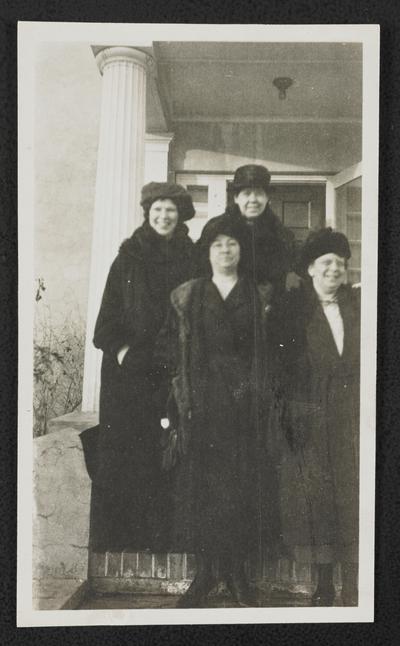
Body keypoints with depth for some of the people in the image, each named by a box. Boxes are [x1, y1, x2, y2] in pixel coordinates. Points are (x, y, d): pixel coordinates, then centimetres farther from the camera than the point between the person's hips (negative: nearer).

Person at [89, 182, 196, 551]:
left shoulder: (191, 258, 8)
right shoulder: (129, 256, 7)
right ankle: (114, 534, 11)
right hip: (128, 366, 0)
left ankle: (157, 531, 12)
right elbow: (109, 309, 4)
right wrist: (119, 347, -8)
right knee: (123, 445, 1)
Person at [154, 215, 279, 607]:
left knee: (242, 484, 1)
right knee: (199, 483, 0)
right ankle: (205, 571, 12)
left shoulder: (259, 298, 8)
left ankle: (237, 571, 14)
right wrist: (182, 383, -4)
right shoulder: (186, 297, 9)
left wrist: (257, 391, -4)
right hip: (200, 402, 0)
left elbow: (270, 353, 6)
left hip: (243, 403, 0)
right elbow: (168, 349, 6)